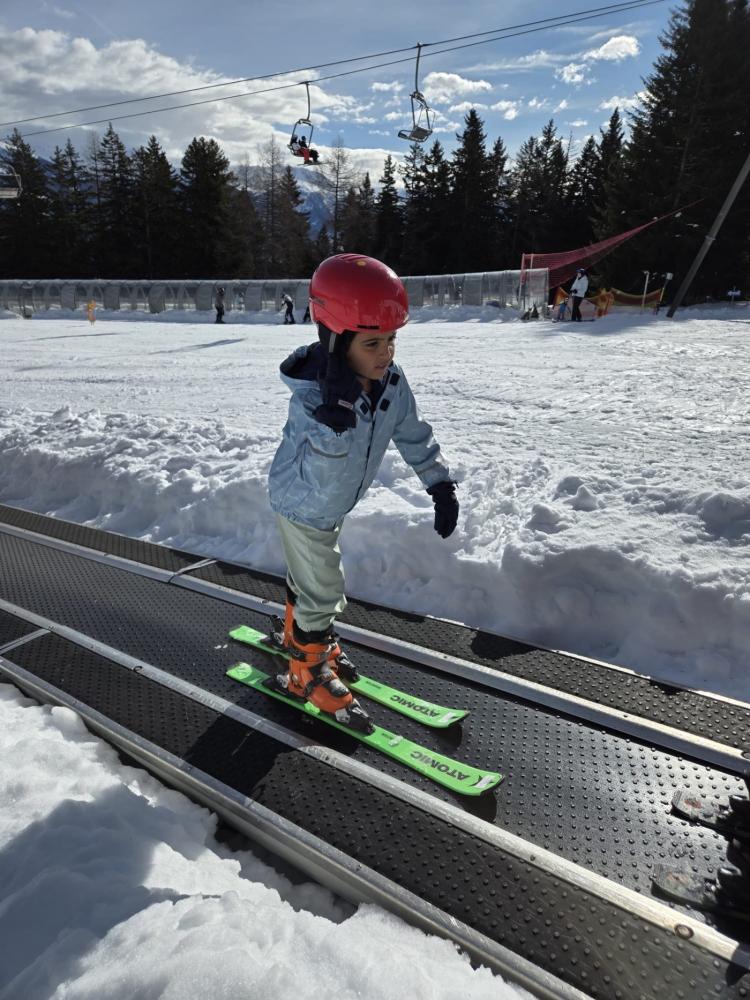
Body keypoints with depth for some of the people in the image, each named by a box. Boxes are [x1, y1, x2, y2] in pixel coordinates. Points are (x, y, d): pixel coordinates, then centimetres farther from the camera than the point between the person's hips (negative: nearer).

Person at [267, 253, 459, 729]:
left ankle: (296, 632, 54)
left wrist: (441, 484, -4)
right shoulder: (312, 395, -36)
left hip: (335, 504, 7)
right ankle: (308, 672, 30)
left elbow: (414, 433, -2)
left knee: (309, 574, 27)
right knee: (322, 592, 5)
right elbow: (321, 479, -44)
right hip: (304, 505, -6)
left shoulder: (391, 379, -18)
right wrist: (334, 413, -57)